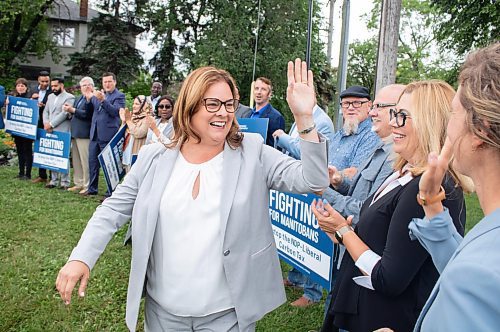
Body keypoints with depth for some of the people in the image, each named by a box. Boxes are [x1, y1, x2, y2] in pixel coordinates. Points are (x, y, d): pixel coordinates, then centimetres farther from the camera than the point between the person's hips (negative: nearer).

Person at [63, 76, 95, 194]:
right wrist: (69, 109, 0)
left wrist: (72, 110, -18)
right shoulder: (79, 98, 19)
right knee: (76, 161, 15)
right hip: (75, 133, 9)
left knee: (85, 161, -4)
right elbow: (75, 112, 20)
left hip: (84, 134, -9)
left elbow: (87, 114, -20)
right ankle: (78, 184, 25)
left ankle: (87, 185, 5)